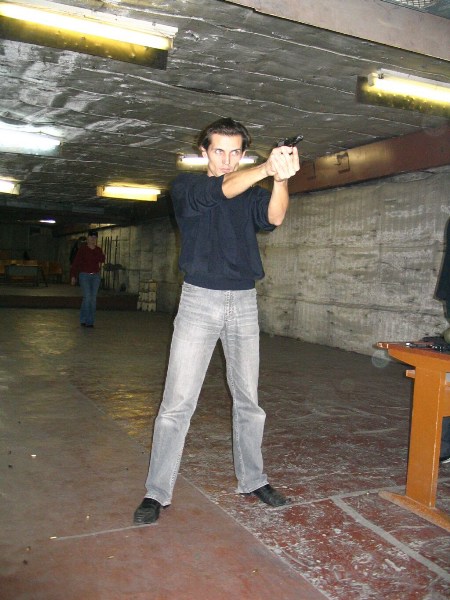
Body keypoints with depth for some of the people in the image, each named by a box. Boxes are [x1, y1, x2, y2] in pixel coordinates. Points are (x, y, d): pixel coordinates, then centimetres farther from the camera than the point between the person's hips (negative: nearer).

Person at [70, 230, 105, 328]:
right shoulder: (82, 249, -2)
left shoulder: (99, 250, 10)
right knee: (87, 297, -13)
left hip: (95, 276, 4)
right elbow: (76, 263, -3)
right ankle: (83, 320, 0)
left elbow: (102, 260, -2)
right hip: (84, 275, -4)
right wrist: (73, 276, -7)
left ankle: (90, 321, 10)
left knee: (93, 298, 3)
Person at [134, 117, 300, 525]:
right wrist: (266, 168, -35)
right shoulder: (186, 187, 4)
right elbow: (218, 192, -19)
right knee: (178, 403, -4)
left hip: (244, 303, 3)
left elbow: (273, 218, -13)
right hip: (200, 300, -3)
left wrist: (281, 178, -33)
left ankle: (252, 480, 26)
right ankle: (157, 492, 7)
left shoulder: (253, 194, 10)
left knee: (249, 400, 11)